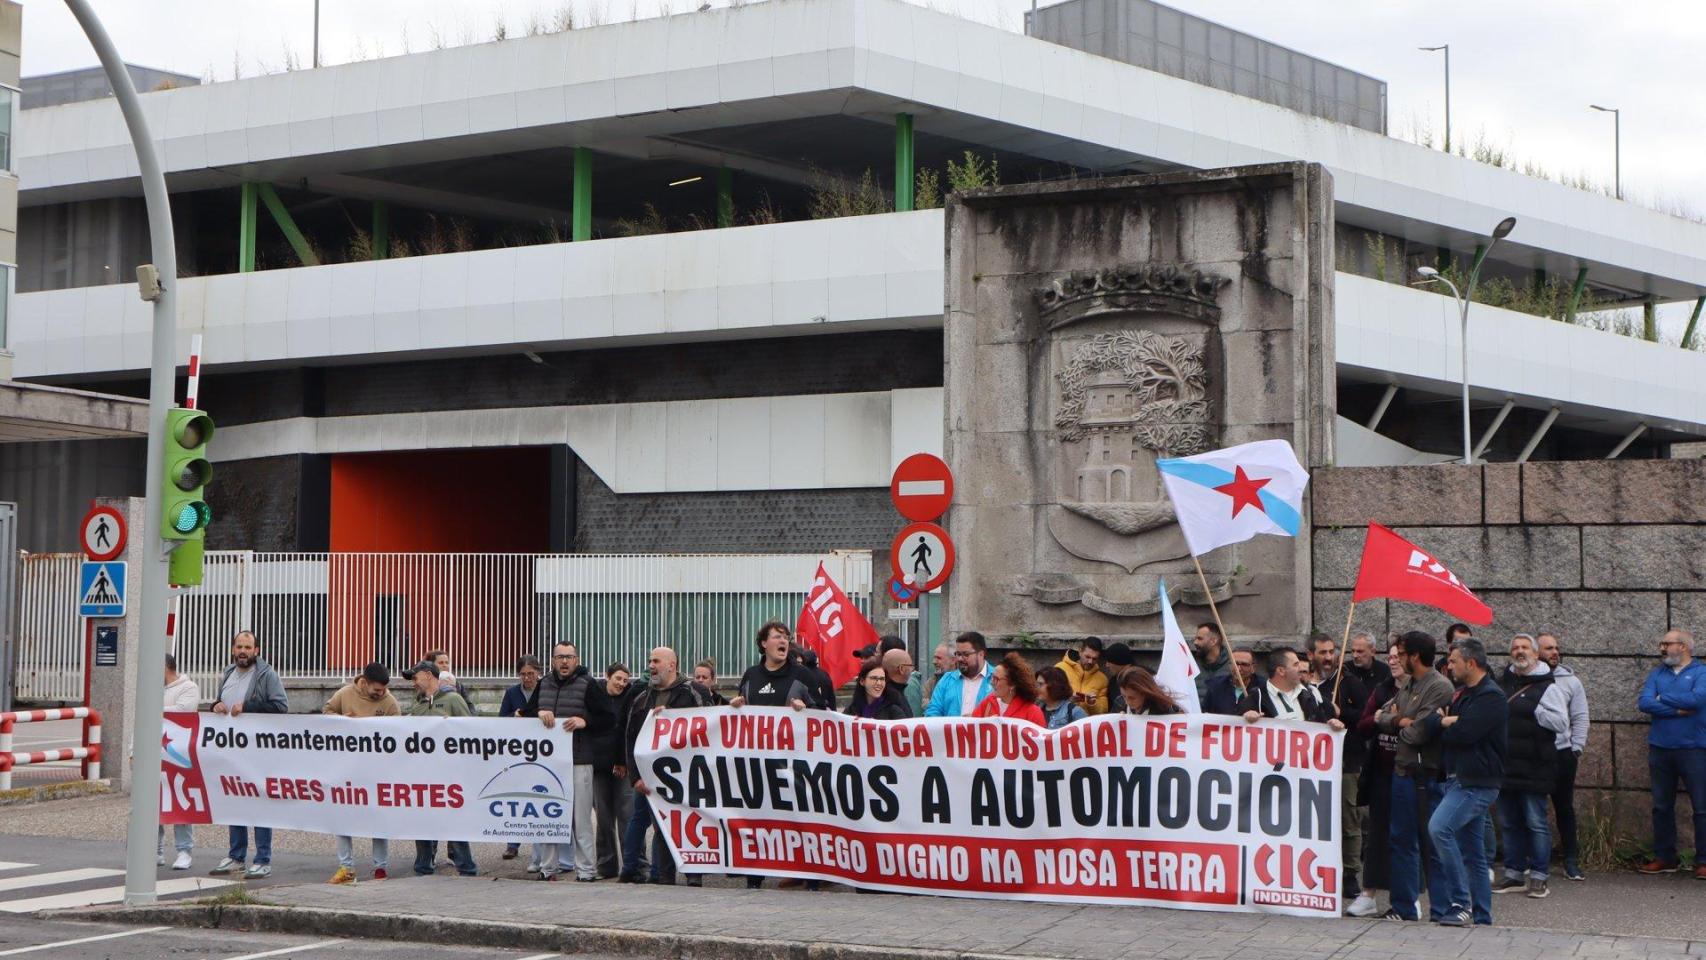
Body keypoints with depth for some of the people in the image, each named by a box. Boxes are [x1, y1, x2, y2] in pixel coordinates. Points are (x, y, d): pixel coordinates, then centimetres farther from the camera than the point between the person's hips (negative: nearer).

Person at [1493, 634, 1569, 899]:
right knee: (1509, 823, 11)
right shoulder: (1503, 683, 14)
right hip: (1505, 766, 6)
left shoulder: (1547, 687, -5)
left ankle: (1538, 876, 3)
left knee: (1536, 822, -3)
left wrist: (1534, 712, -16)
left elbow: (1561, 722, -13)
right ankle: (1514, 874, 20)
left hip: (1534, 767, -6)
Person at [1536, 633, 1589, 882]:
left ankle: (1571, 861, 13)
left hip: (1562, 753, 1)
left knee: (1565, 808, 7)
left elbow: (1580, 718, 6)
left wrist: (1576, 749, -1)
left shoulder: (1571, 681, 5)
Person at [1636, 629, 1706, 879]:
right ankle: (1664, 858, 18)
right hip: (1660, 749, 4)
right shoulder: (1657, 674, 12)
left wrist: (1662, 699, -7)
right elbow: (1644, 703, -3)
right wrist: (1678, 710, -13)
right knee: (1661, 807, 9)